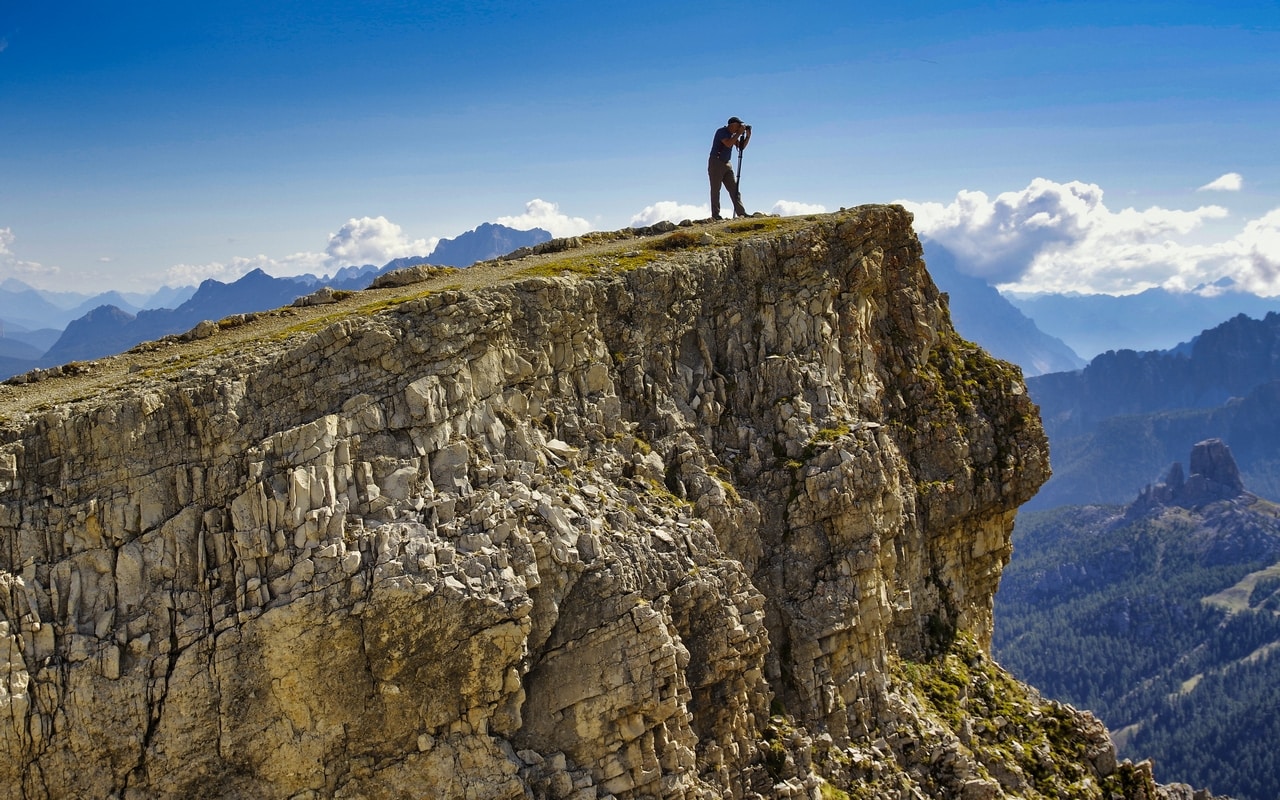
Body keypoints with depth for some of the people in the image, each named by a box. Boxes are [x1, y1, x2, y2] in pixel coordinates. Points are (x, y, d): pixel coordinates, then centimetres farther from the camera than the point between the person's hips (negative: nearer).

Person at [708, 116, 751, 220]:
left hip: (727, 164, 8)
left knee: (734, 188, 1)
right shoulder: (721, 132, -12)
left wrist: (748, 136, -2)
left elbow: (741, 146, 11)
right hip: (716, 163, -8)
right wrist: (739, 133, -22)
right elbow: (728, 144, -27)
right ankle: (715, 214, -4)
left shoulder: (733, 134, 11)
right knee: (715, 189, -5)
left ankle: (741, 212, -3)